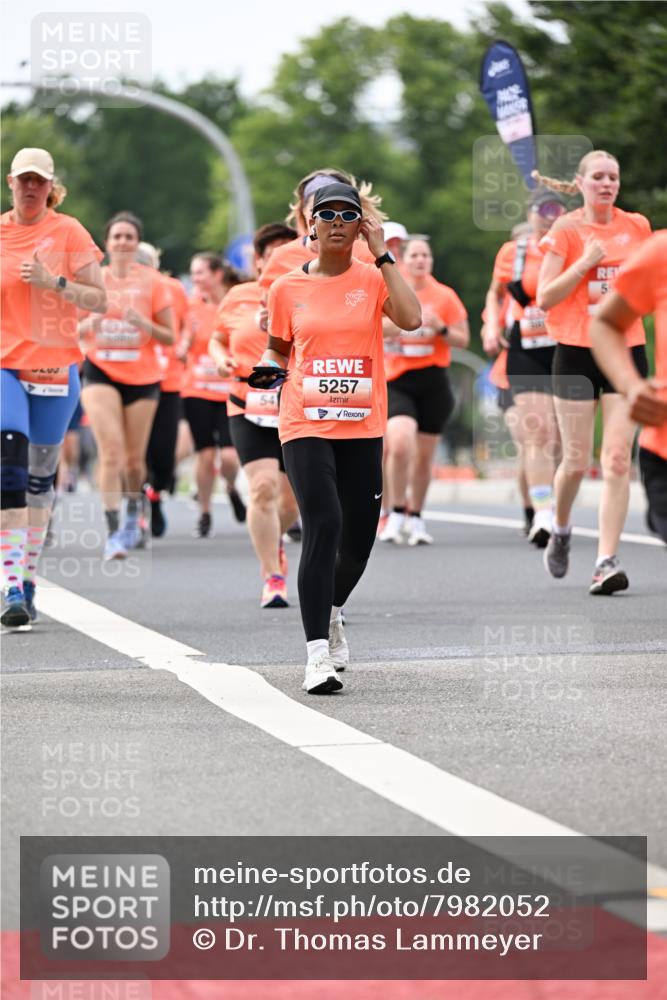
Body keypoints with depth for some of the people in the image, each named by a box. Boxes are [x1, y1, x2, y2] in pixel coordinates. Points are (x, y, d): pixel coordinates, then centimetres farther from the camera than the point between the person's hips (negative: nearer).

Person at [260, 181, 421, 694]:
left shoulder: (373, 278, 3)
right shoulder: (288, 288, 5)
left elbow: (411, 319, -16)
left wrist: (381, 253, -13)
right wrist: (269, 368, -2)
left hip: (362, 427, 2)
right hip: (305, 425, -2)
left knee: (359, 538, 8)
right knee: (323, 527, -19)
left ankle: (330, 612, 41)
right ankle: (318, 653, -18)